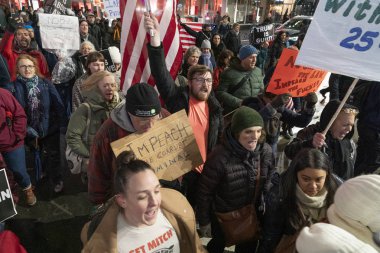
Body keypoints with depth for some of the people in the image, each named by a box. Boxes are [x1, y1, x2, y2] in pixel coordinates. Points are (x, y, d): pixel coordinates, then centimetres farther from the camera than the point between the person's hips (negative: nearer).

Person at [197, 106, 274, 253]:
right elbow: (204, 192, -20)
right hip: (223, 215, -3)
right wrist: (204, 221, -10)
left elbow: (267, 181, 2)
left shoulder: (265, 151, -16)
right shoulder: (219, 157, -32)